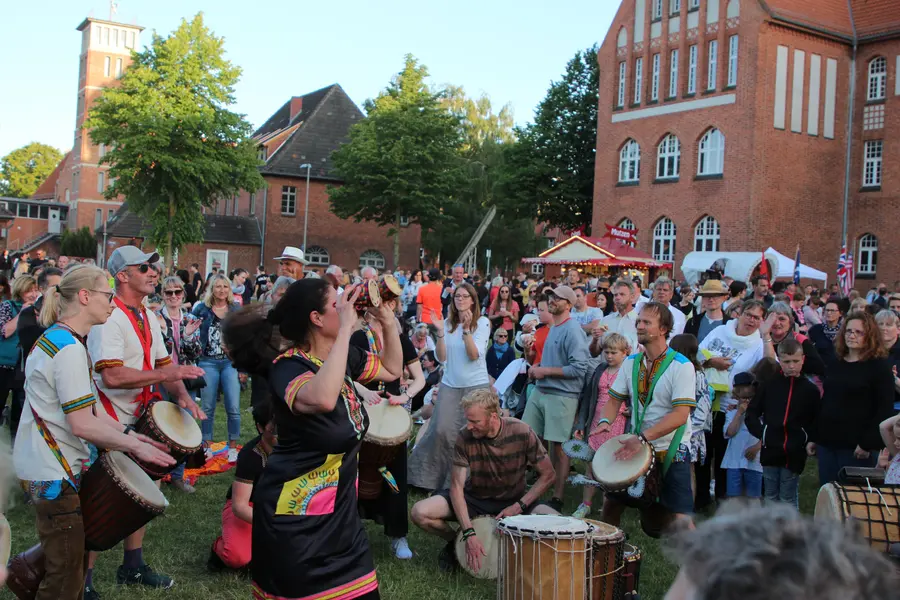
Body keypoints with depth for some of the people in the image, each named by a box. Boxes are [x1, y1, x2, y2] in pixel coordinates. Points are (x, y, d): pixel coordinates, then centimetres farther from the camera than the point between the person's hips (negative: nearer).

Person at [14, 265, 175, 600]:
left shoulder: (55, 338, 11)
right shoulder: (70, 348, -22)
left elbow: (84, 408, 14)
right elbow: (84, 425, -25)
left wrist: (127, 433, 9)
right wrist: (135, 446, -15)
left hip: (45, 465, 10)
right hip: (54, 474, -10)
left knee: (68, 563, 24)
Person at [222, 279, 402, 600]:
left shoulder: (343, 357, 0)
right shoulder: (288, 366, -23)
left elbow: (392, 370, 16)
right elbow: (323, 399, -46)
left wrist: (388, 320, 0)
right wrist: (346, 328, -38)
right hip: (296, 518, -7)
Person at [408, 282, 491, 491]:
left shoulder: (482, 322, -5)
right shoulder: (448, 323, 3)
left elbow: (474, 355, -15)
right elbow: (442, 357, -2)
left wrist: (466, 329, -25)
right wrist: (440, 332, -14)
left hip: (476, 385, -2)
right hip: (450, 385, 2)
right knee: (442, 431, -5)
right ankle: (429, 475, 11)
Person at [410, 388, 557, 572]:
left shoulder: (521, 433, -20)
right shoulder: (464, 438, -19)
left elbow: (548, 475, -10)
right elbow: (456, 486, -19)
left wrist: (519, 507, -20)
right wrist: (469, 534, -29)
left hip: (513, 500, 0)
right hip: (475, 498, 1)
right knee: (420, 513, -24)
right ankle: (455, 542, 8)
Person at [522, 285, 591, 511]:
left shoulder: (572, 330, -14)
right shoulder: (553, 328, 15)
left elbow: (579, 368, -21)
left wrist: (545, 371, -16)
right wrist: (538, 368, 7)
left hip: (562, 396, -9)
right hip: (540, 391, 9)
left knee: (560, 448, 0)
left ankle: (557, 499, 10)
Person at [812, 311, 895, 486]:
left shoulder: (879, 366, -5)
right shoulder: (836, 365, 14)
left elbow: (885, 410, -10)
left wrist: (868, 443, -16)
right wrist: (814, 437, 14)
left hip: (856, 447, -6)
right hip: (827, 443, 6)